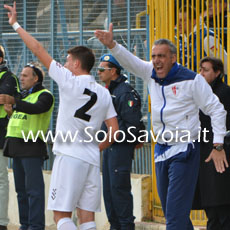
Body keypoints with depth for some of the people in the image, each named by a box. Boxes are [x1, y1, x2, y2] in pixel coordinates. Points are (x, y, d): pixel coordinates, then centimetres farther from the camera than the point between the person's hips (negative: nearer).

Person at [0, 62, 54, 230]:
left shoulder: (45, 95, -4)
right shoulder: (23, 95, 23)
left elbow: (35, 108, -25)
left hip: (32, 147, -9)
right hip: (17, 146, 9)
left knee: (34, 189, -11)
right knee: (21, 189, 8)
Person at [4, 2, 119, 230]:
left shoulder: (69, 82, -5)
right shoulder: (104, 93, 11)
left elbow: (38, 49, -2)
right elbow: (114, 131, 9)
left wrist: (15, 24, 6)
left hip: (69, 157, -6)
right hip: (92, 159, 6)